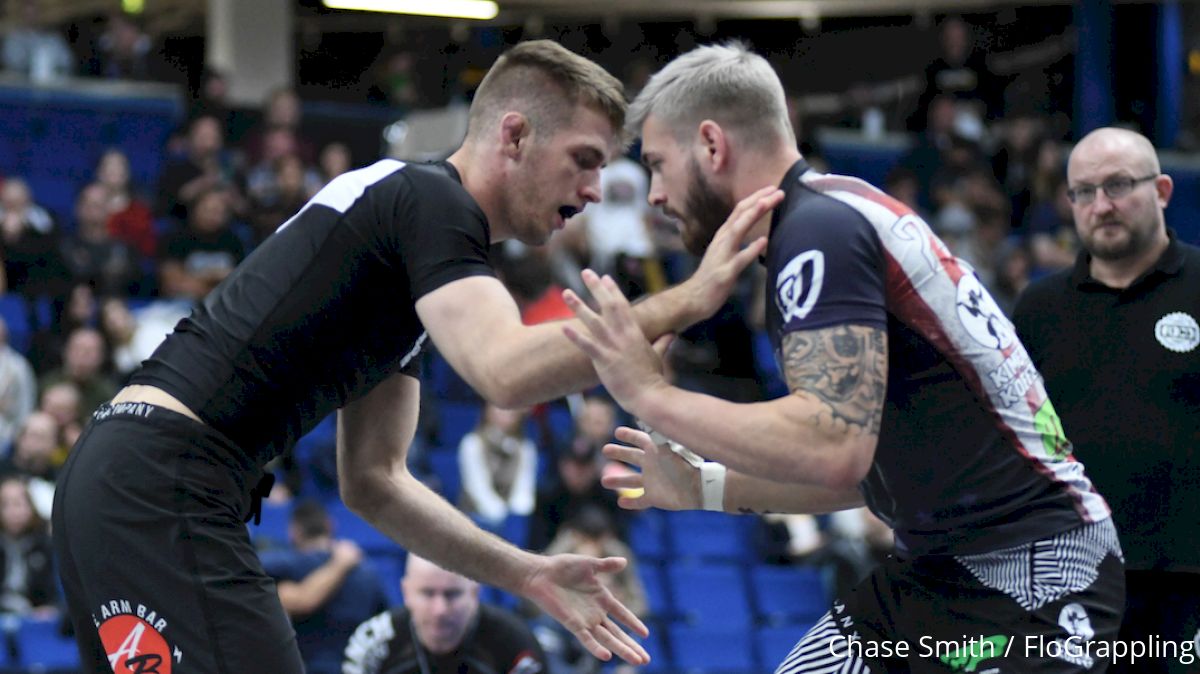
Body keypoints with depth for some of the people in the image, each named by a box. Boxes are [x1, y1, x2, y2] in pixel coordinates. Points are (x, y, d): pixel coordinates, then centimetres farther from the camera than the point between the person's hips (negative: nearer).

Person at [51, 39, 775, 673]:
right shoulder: (429, 199, -6)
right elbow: (507, 371, -26)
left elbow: (373, 480, 22)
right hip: (161, 488, -11)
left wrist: (529, 573, 15)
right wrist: (686, 301, -21)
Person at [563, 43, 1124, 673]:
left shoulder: (818, 229, -16)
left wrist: (652, 395, -20)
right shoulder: (835, 211, 14)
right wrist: (710, 489, 22)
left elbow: (834, 448, -28)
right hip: (945, 566, 10)